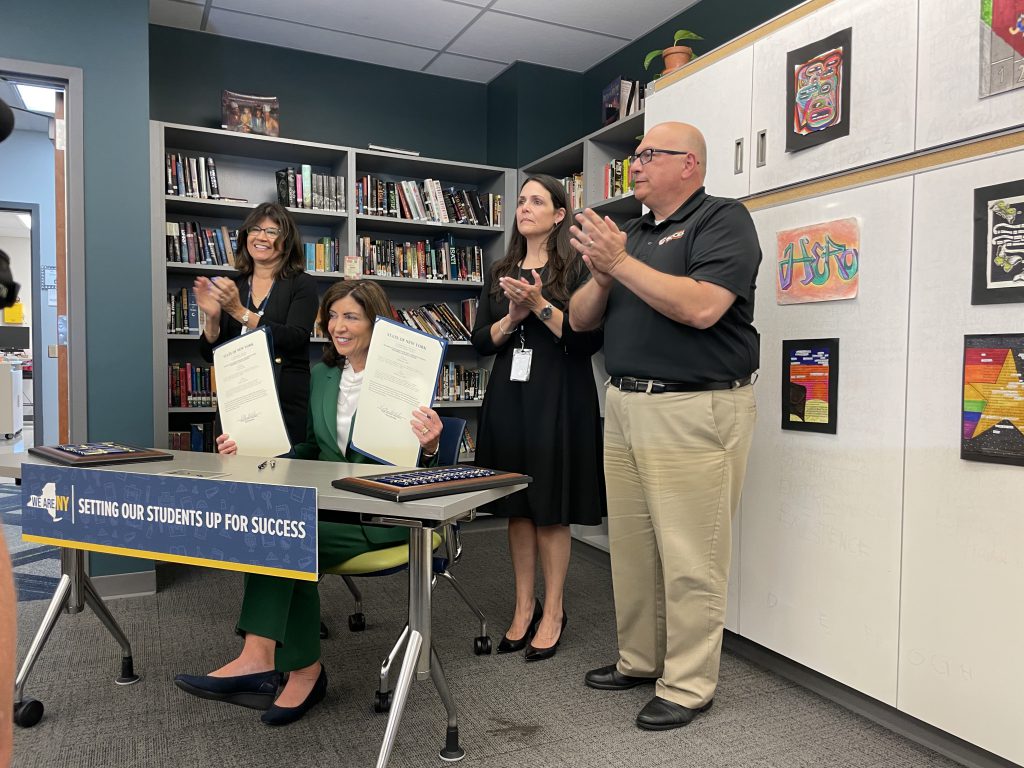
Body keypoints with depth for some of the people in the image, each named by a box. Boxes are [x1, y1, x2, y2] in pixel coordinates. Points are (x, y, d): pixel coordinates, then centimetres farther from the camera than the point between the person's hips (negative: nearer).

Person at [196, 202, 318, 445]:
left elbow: (294, 339, -15)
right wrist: (212, 317, -10)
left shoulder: (302, 284, 1)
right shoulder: (231, 287, 10)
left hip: (286, 404, -3)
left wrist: (240, 312, -20)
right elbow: (210, 354, 8)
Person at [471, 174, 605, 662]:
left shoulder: (575, 268, -2)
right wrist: (512, 317, -8)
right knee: (516, 507, 9)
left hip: (558, 398, -5)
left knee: (551, 509, 0)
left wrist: (541, 306, -17)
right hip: (508, 396, 5)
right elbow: (482, 342, 9)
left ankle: (553, 611, 15)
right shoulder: (501, 273, 14)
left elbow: (588, 339, -10)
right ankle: (524, 607, 22)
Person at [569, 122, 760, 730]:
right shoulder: (630, 233, 18)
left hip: (695, 412, -7)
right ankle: (639, 660, 30)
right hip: (624, 406, 8)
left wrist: (621, 263, -16)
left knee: (689, 558, 0)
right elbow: (581, 319, 15)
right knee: (632, 548, 14)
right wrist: (602, 276, -5)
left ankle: (689, 685, 15)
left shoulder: (723, 219, -4)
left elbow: (701, 307, -21)